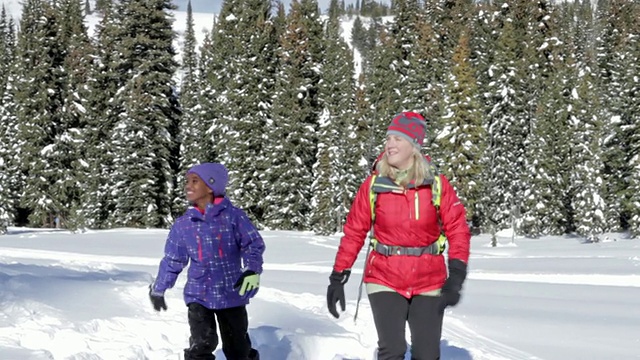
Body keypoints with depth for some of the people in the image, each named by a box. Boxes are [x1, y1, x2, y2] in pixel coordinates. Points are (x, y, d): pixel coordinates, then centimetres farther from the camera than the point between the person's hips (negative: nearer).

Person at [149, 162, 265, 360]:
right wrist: (158, 289, 17)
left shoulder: (232, 216, -9)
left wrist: (252, 270, -23)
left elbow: (253, 244, -6)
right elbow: (172, 261, 11)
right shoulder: (183, 224, 0)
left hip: (231, 294, -1)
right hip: (198, 295, 1)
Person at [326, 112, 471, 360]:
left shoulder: (437, 185, -4)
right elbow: (354, 232, 1)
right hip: (384, 282, -1)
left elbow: (457, 230, -2)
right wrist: (338, 278, 1)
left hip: (429, 283, 1)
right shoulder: (373, 185, -3)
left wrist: (455, 278, -12)